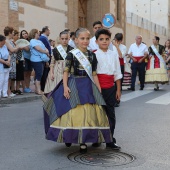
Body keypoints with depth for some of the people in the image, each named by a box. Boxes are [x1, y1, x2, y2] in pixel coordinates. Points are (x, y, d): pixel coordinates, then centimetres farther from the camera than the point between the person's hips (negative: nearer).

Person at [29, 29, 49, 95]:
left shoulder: (40, 41, 21)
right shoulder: (32, 41, -6)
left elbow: (45, 48, 18)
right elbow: (38, 48, -17)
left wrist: (47, 52, -4)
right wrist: (45, 52, -6)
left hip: (41, 60, 9)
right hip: (36, 60, -9)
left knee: (39, 75, 11)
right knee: (38, 75, -9)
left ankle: (37, 89, 18)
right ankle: (38, 90, -6)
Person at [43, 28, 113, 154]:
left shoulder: (92, 55, 8)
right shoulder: (72, 54, -2)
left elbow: (94, 74, 10)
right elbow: (66, 71, -3)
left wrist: (99, 90, 6)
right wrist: (65, 86, -14)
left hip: (88, 86, 3)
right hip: (74, 85, -3)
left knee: (88, 113, 1)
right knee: (73, 112, -3)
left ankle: (83, 141, 9)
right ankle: (69, 138, 17)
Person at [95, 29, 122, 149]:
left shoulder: (114, 54, 7)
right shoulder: (94, 55, -4)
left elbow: (117, 74, 11)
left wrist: (118, 90, 10)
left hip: (110, 88, 4)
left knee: (111, 114, 6)